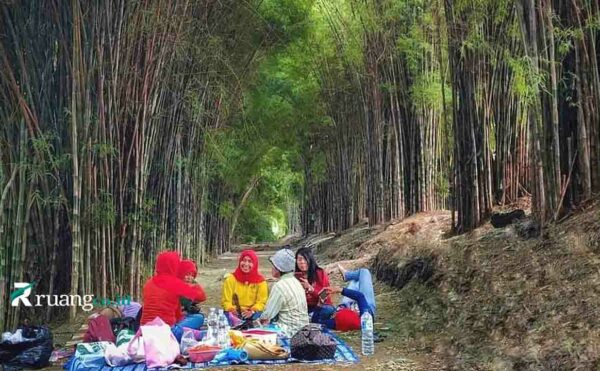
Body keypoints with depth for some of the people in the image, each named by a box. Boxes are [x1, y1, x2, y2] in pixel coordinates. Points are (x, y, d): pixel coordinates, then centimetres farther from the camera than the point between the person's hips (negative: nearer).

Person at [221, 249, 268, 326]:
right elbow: (226, 301, 4)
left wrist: (252, 311, -17)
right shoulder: (231, 279, 4)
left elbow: (262, 302, 2)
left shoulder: (260, 281, 5)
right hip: (235, 313, 0)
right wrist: (232, 310, -18)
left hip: (252, 314, 0)